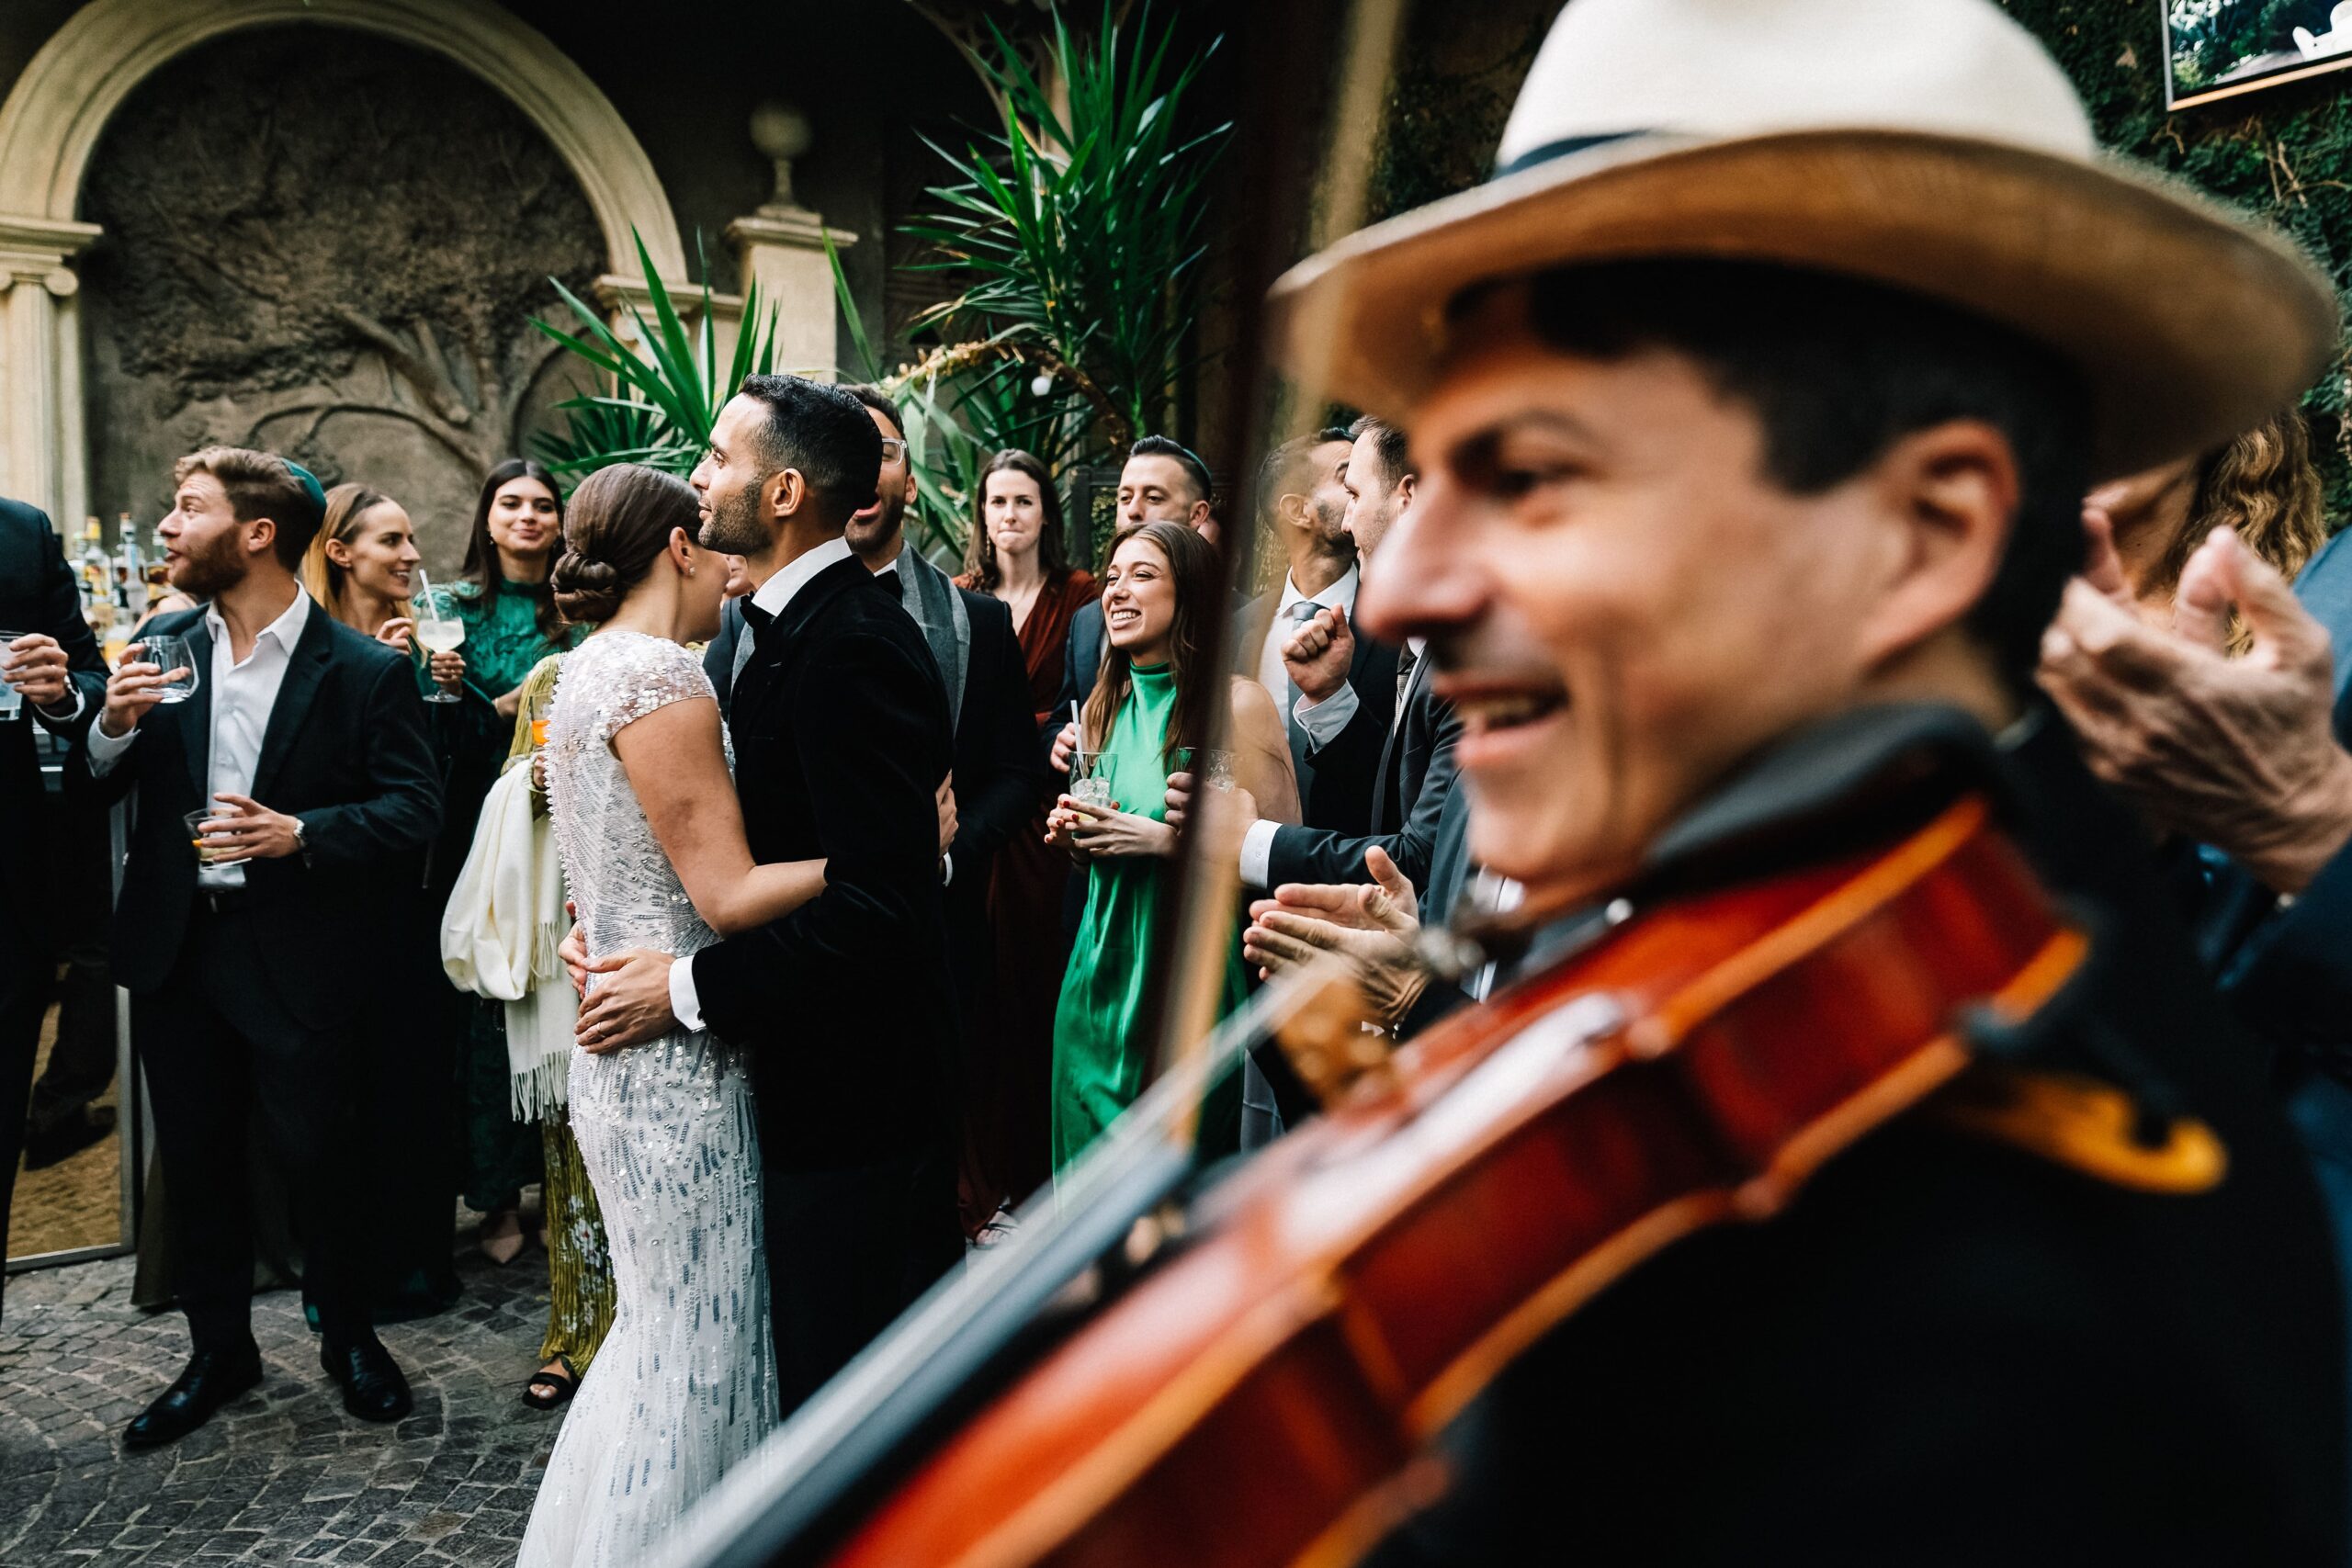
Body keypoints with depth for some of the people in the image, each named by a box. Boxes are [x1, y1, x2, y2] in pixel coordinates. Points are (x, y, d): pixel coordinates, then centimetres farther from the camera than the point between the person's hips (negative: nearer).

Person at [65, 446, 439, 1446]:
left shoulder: (366, 672, -9)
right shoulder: (163, 645, 6)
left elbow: (415, 810, -11)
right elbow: (91, 791, 8)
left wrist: (302, 833, -25)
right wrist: (113, 725, -12)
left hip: (295, 960, -4)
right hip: (175, 951, 5)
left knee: (316, 1158, 5)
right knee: (195, 1161, 15)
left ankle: (348, 1336, 29)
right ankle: (220, 1350, 32)